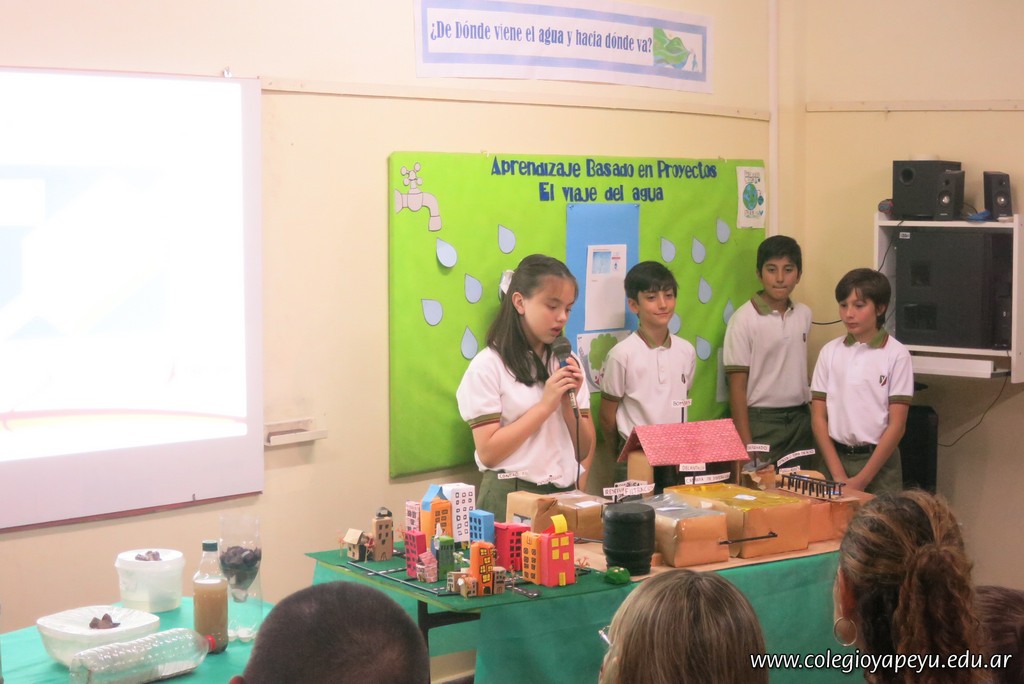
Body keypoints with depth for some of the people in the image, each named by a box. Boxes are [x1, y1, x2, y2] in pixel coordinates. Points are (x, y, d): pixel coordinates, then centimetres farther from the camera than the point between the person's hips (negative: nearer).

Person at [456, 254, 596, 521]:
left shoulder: (566, 362, 7)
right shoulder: (488, 365, -8)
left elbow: (585, 451, 8)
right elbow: (488, 453, -14)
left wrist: (569, 403, -9)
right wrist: (546, 405, -16)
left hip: (565, 495, 5)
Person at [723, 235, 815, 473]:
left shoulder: (804, 315, 6)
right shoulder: (744, 320, -9)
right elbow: (737, 386, -8)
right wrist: (746, 444, -12)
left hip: (800, 420, 5)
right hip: (761, 421, -5)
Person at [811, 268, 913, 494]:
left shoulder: (896, 355, -5)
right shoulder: (830, 352, 5)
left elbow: (896, 425, -6)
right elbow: (819, 417, 4)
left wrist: (861, 480, -11)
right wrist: (838, 475, -6)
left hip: (877, 460, -3)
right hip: (834, 458, 3)